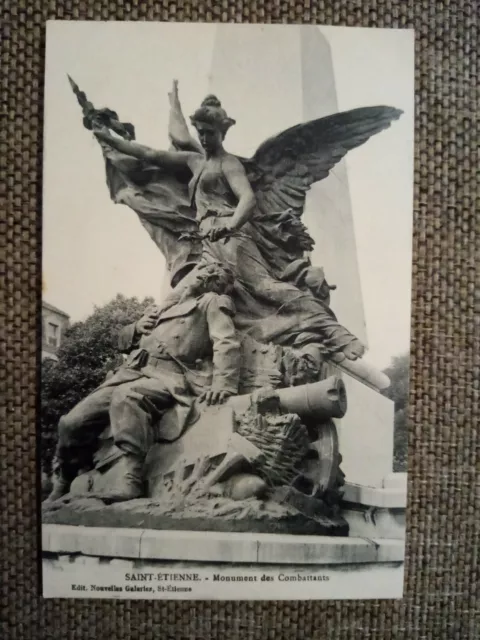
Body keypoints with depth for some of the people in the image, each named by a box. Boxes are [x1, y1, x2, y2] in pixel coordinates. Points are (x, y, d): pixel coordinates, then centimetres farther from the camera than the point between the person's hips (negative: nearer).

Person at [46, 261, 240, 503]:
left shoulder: (213, 302, 12)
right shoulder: (163, 308, 31)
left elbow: (226, 344, -7)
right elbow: (125, 339, 36)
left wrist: (222, 384, -25)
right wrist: (136, 328, 11)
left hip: (166, 379, -6)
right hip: (129, 373, 6)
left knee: (127, 396, -38)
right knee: (73, 422, -6)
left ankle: (132, 480, -37)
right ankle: (60, 487, 16)